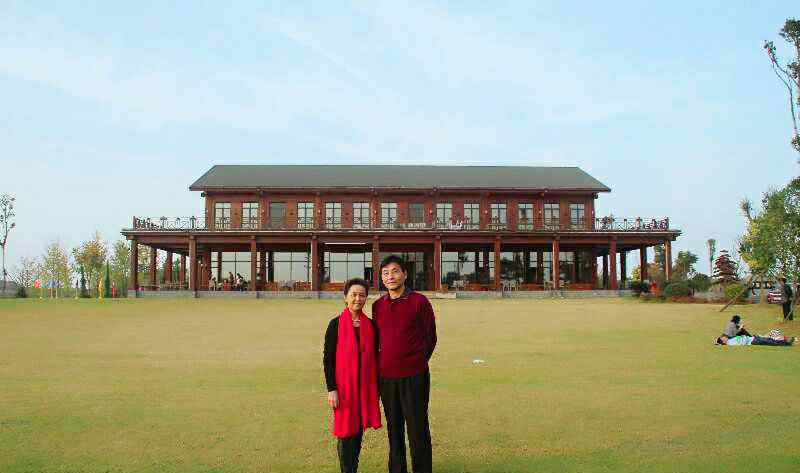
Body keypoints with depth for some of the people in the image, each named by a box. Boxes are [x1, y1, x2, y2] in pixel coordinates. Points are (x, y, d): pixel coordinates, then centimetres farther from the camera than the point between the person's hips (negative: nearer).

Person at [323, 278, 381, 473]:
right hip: (344, 386, -3)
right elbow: (327, 358, -6)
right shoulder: (336, 324, -5)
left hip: (365, 387, 4)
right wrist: (331, 389, -11)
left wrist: (376, 387, 9)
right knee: (345, 432, 1)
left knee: (359, 431, 12)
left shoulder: (370, 325, 5)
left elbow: (375, 356, 11)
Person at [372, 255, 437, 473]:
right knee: (394, 429, 14)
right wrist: (381, 366, 14)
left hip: (414, 377, -4)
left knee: (418, 430, 1)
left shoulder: (419, 302, -6)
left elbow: (430, 338, 2)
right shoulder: (378, 305, 6)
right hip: (386, 377, 4)